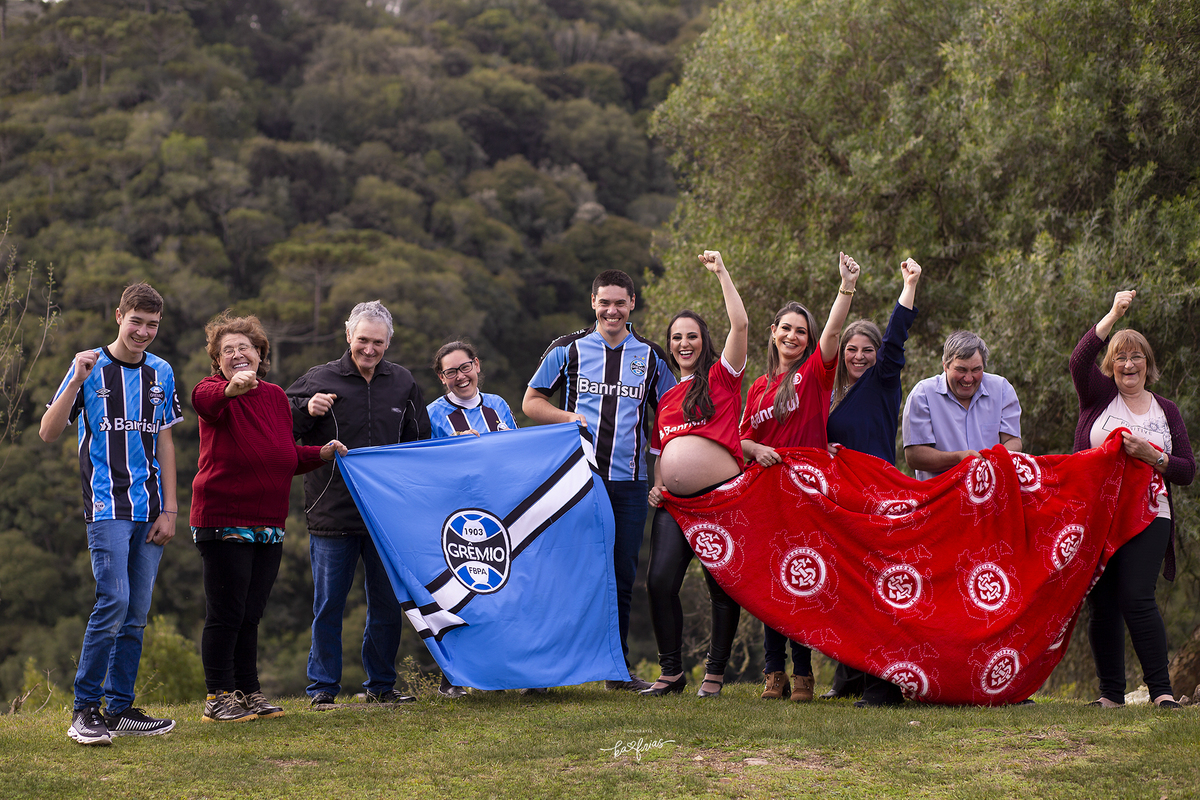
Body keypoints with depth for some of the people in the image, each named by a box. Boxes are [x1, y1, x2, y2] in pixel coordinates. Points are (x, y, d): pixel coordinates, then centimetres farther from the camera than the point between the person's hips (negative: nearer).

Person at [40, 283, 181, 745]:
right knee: (114, 600, -15)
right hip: (107, 506, -5)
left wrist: (169, 510, 9)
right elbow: (48, 433, -6)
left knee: (136, 613, 5)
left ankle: (121, 710, 11)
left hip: (149, 510, 5)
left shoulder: (161, 373, 12)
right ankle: (85, 710, -8)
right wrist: (76, 381, -19)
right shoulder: (91, 369, -1)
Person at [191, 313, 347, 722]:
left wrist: (320, 454, 5)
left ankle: (248, 693, 21)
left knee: (250, 615, 13)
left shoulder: (275, 397, 11)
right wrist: (232, 388, -57)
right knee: (226, 613, -4)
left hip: (268, 526, 6)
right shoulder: (215, 391, -8)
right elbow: (203, 398, -36)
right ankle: (217, 699, 4)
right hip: (223, 523, -6)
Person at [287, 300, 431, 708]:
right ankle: (323, 687, 10)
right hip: (332, 516, -3)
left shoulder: (403, 383, 10)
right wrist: (307, 410, -17)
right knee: (328, 606, 2)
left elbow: (419, 443, 18)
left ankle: (381, 685, 20)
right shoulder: (319, 380, 0)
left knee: (388, 605, 8)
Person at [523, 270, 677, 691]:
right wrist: (569, 417, -9)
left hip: (629, 481, 2)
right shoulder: (568, 348, 6)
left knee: (622, 574, 4)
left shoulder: (650, 355, 11)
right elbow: (531, 402, 9)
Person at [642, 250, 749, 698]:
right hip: (676, 501, 5)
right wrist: (656, 485, 9)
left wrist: (722, 273, -8)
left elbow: (740, 325, -9)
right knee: (660, 581, -7)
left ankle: (715, 673, 10)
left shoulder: (721, 377, 4)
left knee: (722, 586, 0)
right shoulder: (666, 397, 20)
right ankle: (671, 673, 2)